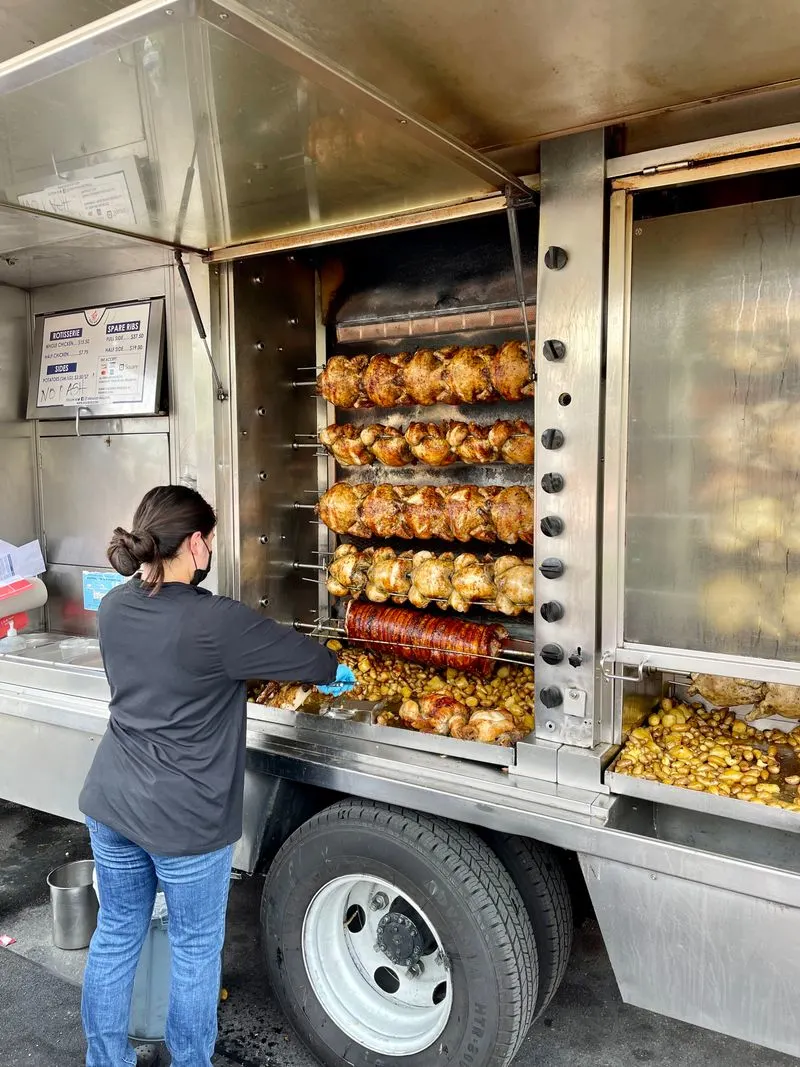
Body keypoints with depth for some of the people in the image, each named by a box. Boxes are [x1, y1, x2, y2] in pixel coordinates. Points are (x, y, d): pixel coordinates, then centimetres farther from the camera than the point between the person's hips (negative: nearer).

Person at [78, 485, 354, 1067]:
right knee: (196, 949, 15)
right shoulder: (216, 621, -23)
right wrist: (337, 672, 12)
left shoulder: (115, 607, -2)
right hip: (184, 819, -7)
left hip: (111, 803, 7)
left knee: (116, 933, 23)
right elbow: (300, 653, -11)